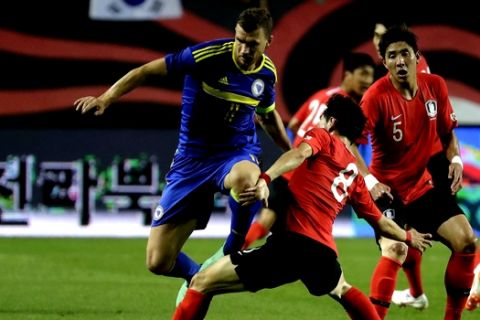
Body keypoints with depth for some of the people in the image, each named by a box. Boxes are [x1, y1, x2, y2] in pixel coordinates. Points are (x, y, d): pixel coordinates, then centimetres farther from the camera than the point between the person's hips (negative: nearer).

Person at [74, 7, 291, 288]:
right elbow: (148, 70, -13)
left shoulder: (267, 74, -2)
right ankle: (197, 276, 30)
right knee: (158, 262, -7)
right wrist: (107, 98, -24)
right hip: (193, 158, -1)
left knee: (246, 178, -43)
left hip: (236, 154, 1)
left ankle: (231, 255, -15)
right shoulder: (210, 55, -16)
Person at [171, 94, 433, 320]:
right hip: (325, 252, 6)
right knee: (342, 290, 42)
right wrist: (408, 237, 52)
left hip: (293, 241, -6)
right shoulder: (354, 174, 24)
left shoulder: (322, 136, 10)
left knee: (202, 283, -5)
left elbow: (300, 153, -13)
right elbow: (379, 222, 31)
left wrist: (266, 179, -31)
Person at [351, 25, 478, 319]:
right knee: (396, 250, -27)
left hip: (422, 186, 5)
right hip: (388, 189, -5)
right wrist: (370, 181, -29)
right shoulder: (377, 96, -19)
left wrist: (455, 159, -5)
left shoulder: (436, 86, -3)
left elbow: (447, 131, 12)